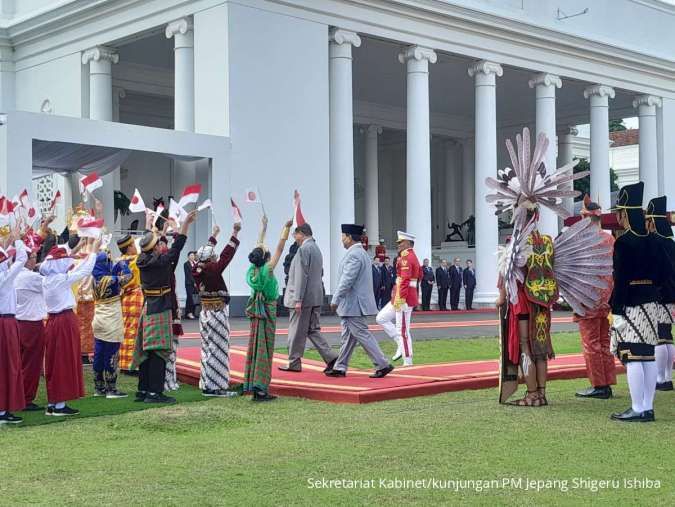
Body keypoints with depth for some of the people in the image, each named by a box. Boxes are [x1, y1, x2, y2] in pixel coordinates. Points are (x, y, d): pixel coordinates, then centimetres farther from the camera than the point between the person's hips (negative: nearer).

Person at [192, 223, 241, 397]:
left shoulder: (196, 270, 0)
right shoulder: (213, 271, -20)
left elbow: (204, 253, 15)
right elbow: (227, 254, -18)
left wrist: (214, 235, 26)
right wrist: (235, 233, -13)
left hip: (205, 314, 8)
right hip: (218, 315, -8)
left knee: (207, 349, 14)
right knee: (218, 350, -3)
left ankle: (206, 386, 19)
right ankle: (217, 387, 0)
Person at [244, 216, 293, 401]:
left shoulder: (252, 269, 0)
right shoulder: (267, 269, -16)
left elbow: (260, 247, 12)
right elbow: (279, 248, -14)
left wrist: (264, 227, 23)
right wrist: (286, 228, -8)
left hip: (256, 310, 7)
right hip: (267, 309, -7)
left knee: (254, 346, 10)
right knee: (265, 348, -4)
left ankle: (251, 384, 15)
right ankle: (260, 389, -4)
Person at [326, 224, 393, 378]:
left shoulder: (354, 254, -17)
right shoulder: (362, 253, 16)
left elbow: (347, 280, -22)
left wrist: (335, 299, -17)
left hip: (353, 304, -10)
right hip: (354, 304, 10)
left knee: (362, 335, -6)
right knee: (348, 336, 12)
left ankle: (382, 365, -4)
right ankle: (340, 368, 17)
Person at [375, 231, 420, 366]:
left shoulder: (406, 258, -15)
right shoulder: (413, 257, 16)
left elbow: (404, 280, -24)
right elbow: (419, 275, 25)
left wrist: (399, 299, -26)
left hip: (403, 298, -10)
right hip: (406, 297, 10)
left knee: (402, 330, -4)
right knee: (381, 318, 13)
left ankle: (408, 361, 2)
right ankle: (401, 343, 10)